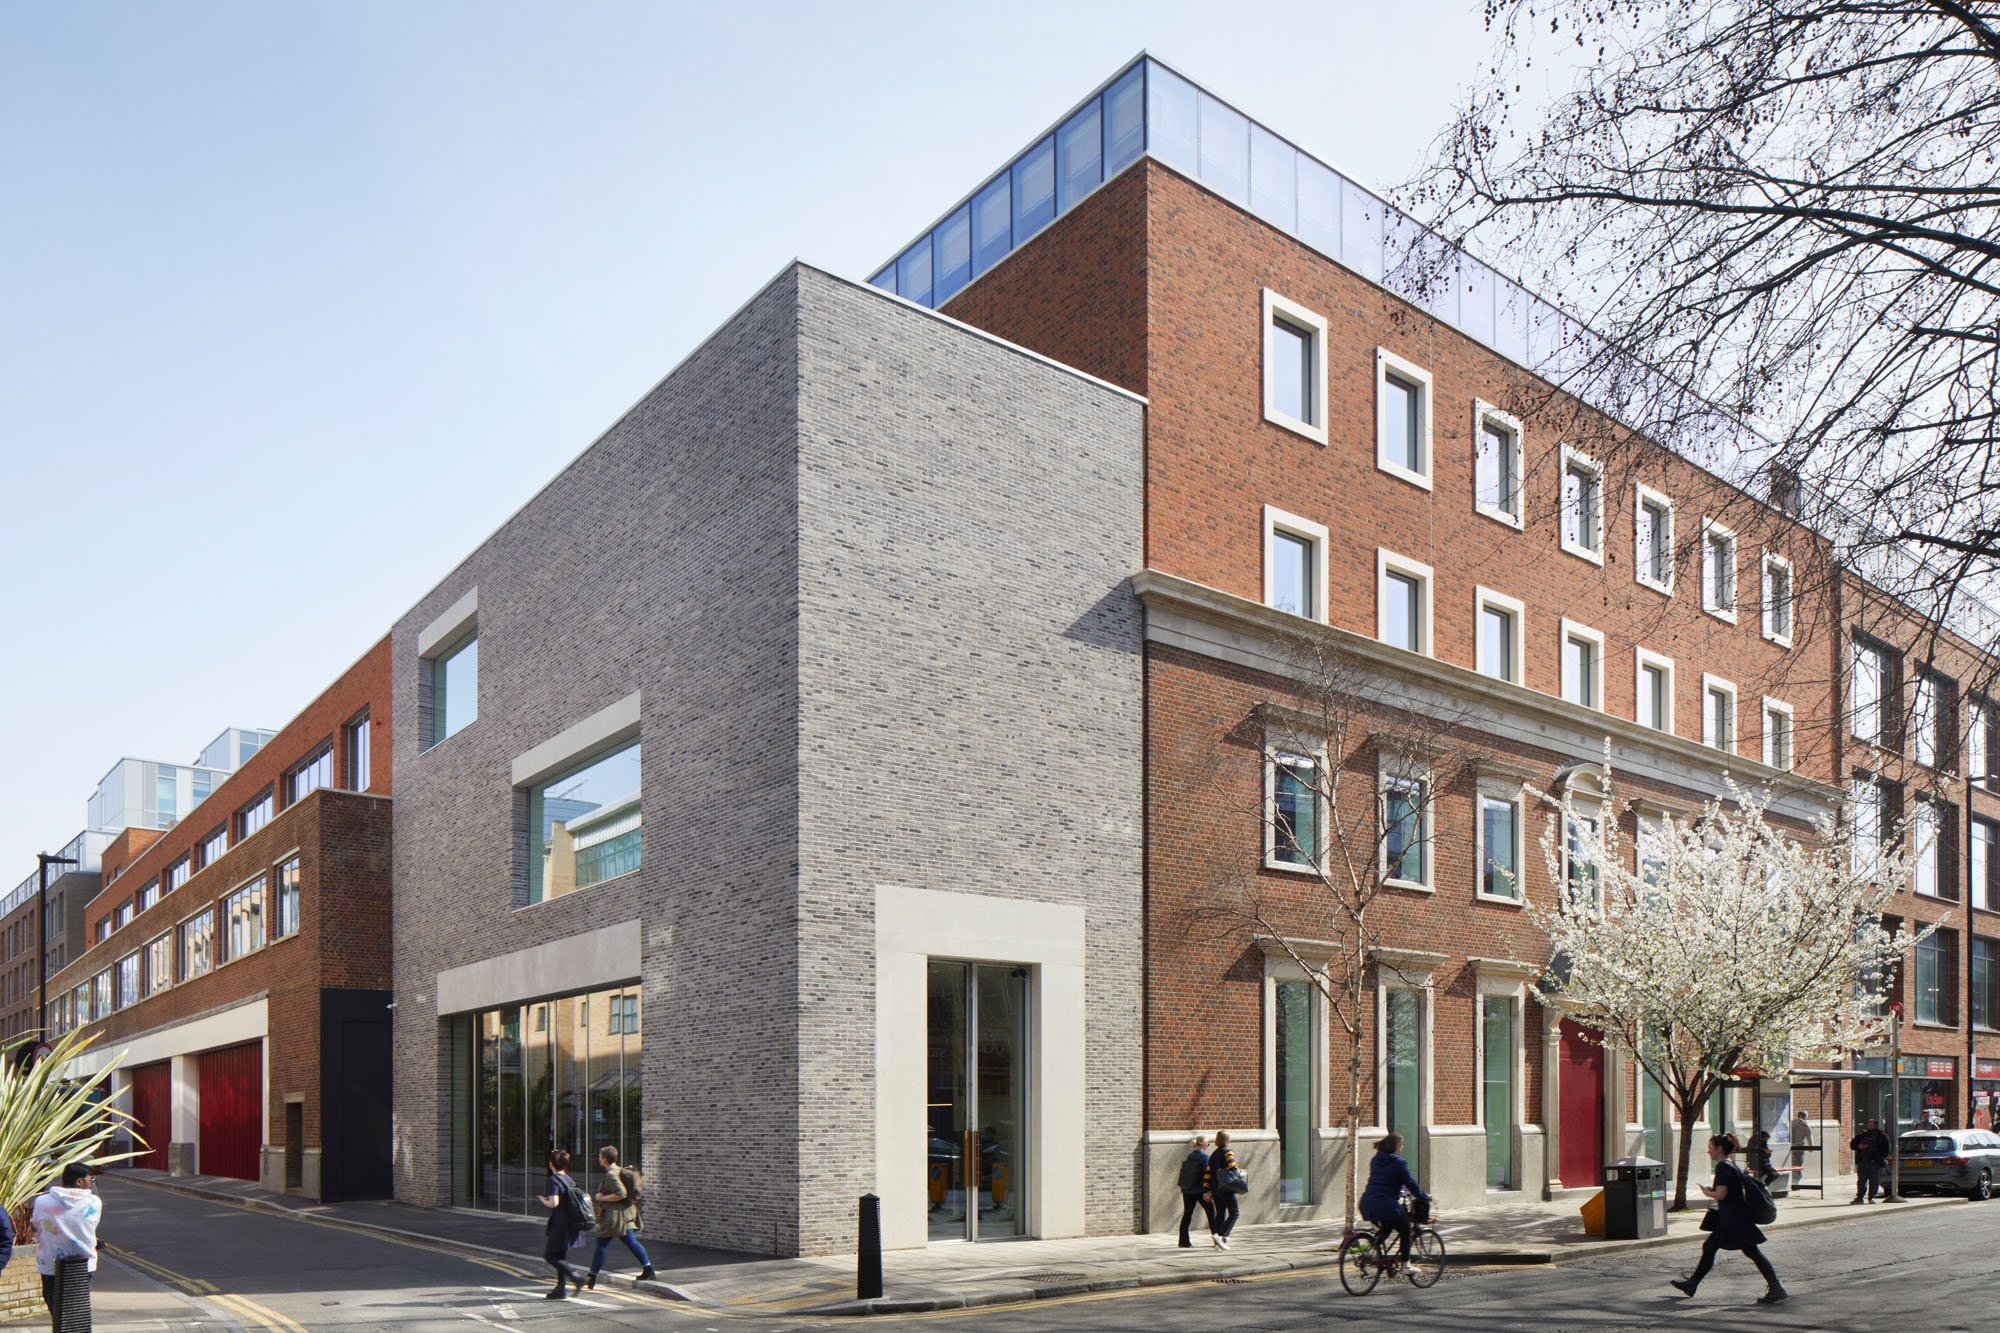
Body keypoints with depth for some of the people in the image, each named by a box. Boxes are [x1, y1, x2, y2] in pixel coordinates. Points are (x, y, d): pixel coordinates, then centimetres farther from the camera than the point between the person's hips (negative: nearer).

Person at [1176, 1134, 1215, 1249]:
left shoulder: (1189, 1156, 9)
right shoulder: (1204, 1157, -11)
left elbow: (1183, 1172, 12)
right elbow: (1206, 1175, -18)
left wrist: (1182, 1187, 18)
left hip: (1187, 1190, 6)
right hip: (1200, 1190, -6)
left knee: (1187, 1214, 7)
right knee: (1211, 1212, 9)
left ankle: (1184, 1241, 4)